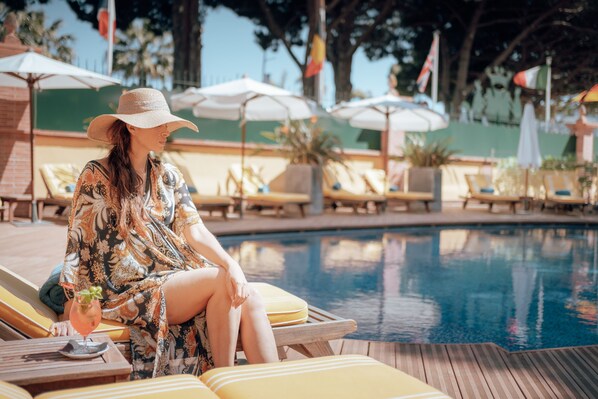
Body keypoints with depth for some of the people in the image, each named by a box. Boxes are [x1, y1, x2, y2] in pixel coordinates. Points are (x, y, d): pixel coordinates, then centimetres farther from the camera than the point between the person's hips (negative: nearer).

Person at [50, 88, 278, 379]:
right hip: (129, 291, -5)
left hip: (174, 276, 5)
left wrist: (231, 264, -17)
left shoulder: (168, 176, 11)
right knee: (221, 281, -25)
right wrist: (70, 316, -13)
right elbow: (78, 241, -8)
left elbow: (195, 232, 2)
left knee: (249, 301, -21)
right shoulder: (97, 176, -5)